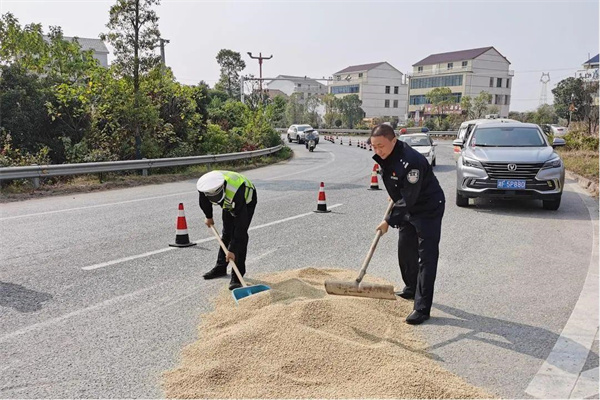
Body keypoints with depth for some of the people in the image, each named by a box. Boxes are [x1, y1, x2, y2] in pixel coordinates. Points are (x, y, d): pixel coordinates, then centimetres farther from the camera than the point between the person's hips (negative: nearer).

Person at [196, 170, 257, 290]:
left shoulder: (236, 193, -46)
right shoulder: (206, 186, -30)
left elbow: (240, 224, -41)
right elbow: (204, 202, -2)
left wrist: (232, 250, -38)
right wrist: (208, 217, 13)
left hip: (247, 200, -6)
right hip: (229, 203, 6)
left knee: (240, 234, -17)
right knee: (226, 234, 8)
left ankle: (237, 276, -12)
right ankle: (220, 268, 24)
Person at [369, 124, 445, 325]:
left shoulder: (410, 161, -34)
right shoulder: (384, 156, -5)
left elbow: (408, 199, -32)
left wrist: (390, 221, -29)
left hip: (429, 210, -9)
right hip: (407, 209, 9)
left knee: (426, 257, -8)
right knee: (405, 250, 20)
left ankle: (422, 308, -6)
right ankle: (411, 289, 40)